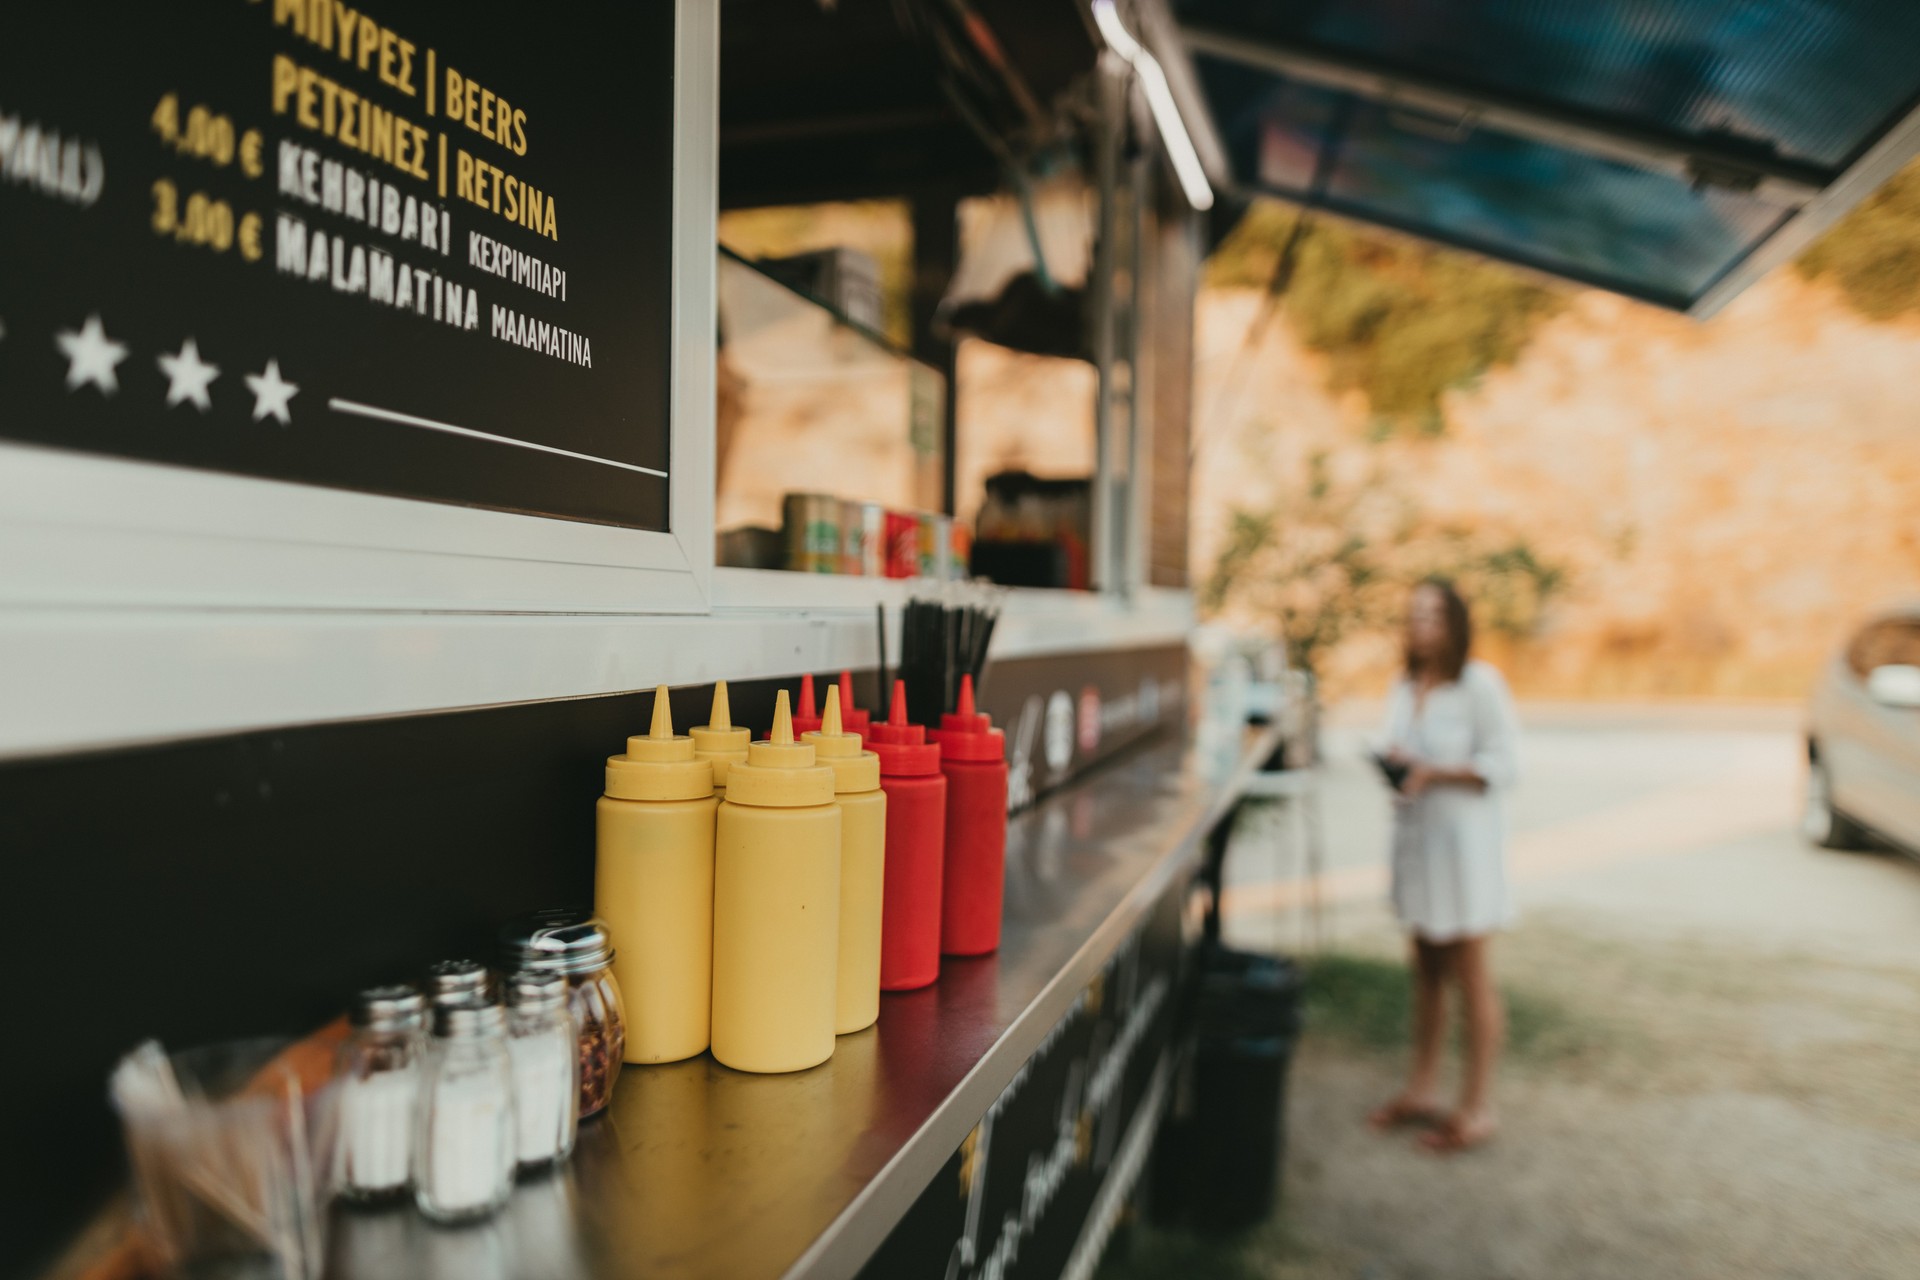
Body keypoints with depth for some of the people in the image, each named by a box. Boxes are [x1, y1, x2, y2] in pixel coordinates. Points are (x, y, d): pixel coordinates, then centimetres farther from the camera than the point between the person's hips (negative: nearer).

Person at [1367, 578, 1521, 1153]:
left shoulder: (1480, 683, -10)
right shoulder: (1404, 688, 10)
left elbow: (1503, 764, -13)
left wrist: (1433, 773, -22)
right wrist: (1392, 763, -4)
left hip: (1464, 836, -6)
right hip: (1416, 833, 6)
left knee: (1472, 975, 3)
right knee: (1426, 970, 15)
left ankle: (1477, 1107, 15)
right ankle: (1422, 1089, 27)